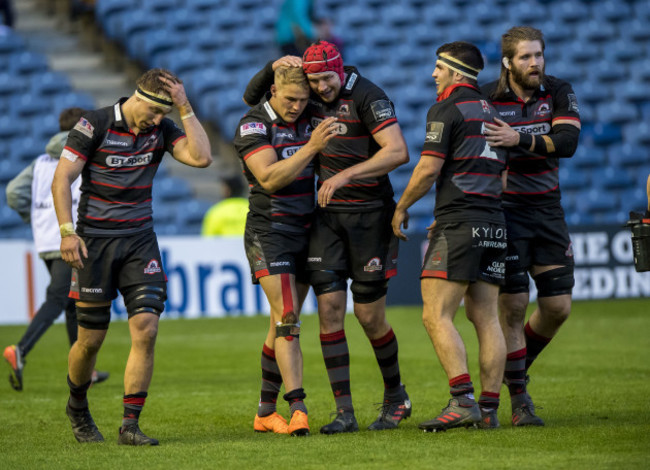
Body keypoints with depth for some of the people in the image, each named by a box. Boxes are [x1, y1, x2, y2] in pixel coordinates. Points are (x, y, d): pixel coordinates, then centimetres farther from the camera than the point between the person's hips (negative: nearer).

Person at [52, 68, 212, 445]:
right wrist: (67, 231, -19)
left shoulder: (161, 130, 3)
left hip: (140, 240, 3)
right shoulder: (94, 125, -9)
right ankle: (78, 408, 30)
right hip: (95, 243, -3)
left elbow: (201, 157, -11)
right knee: (92, 339, 2)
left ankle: (130, 425, -7)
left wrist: (186, 108, -13)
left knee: (146, 328, -11)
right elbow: (62, 178, -10)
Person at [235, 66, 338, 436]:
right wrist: (312, 146, -27)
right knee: (287, 319, -16)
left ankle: (266, 412, 14)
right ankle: (298, 408, -23)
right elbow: (269, 178, -22)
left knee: (285, 324, 8)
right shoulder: (253, 125, -11)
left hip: (305, 231, 6)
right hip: (269, 232, -6)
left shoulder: (308, 121, 8)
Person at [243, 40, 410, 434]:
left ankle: (396, 396, 24)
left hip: (369, 213, -5)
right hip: (328, 213, 5)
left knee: (370, 316, -1)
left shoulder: (366, 96, -13)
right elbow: (251, 98, 16)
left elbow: (398, 152, -23)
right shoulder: (309, 96, 5)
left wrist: (346, 175, -27)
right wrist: (273, 68, -4)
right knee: (330, 306, -7)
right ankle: (345, 412, -4)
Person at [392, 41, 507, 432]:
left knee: (437, 316, -9)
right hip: (494, 224, 8)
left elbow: (428, 169, -12)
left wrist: (401, 208, 2)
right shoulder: (492, 113, 20)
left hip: (459, 224, -8)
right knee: (487, 319, 6)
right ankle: (489, 409, 3)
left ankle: (463, 402, -18)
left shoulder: (447, 109, -5)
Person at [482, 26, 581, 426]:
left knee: (558, 306, 3)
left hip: (547, 209, 3)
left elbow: (568, 141, -17)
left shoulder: (558, 92, -1)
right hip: (504, 210, -3)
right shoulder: (486, 99, -7)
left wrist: (519, 140, -31)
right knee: (513, 306, -8)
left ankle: (515, 370, 28)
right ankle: (519, 400, 1)